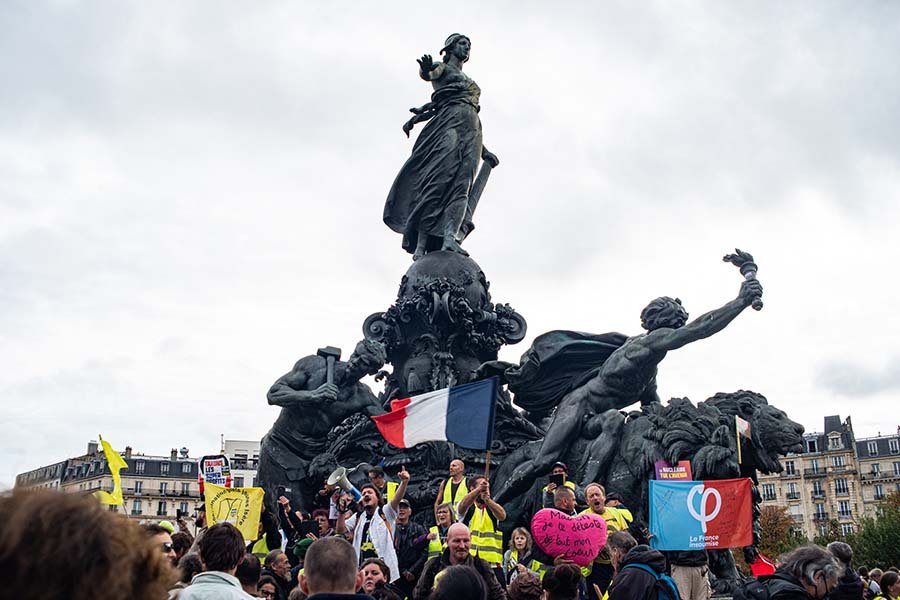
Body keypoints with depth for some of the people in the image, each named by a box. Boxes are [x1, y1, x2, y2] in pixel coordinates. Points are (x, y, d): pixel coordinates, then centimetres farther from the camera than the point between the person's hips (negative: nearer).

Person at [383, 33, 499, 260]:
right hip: (448, 122, -5)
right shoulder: (442, 67, 17)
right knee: (439, 180, -22)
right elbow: (426, 74, -6)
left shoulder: (469, 82, 37)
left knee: (462, 183, -19)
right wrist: (426, 69, -33)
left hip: (471, 130, 5)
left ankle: (450, 237, -39)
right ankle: (420, 244, -31)